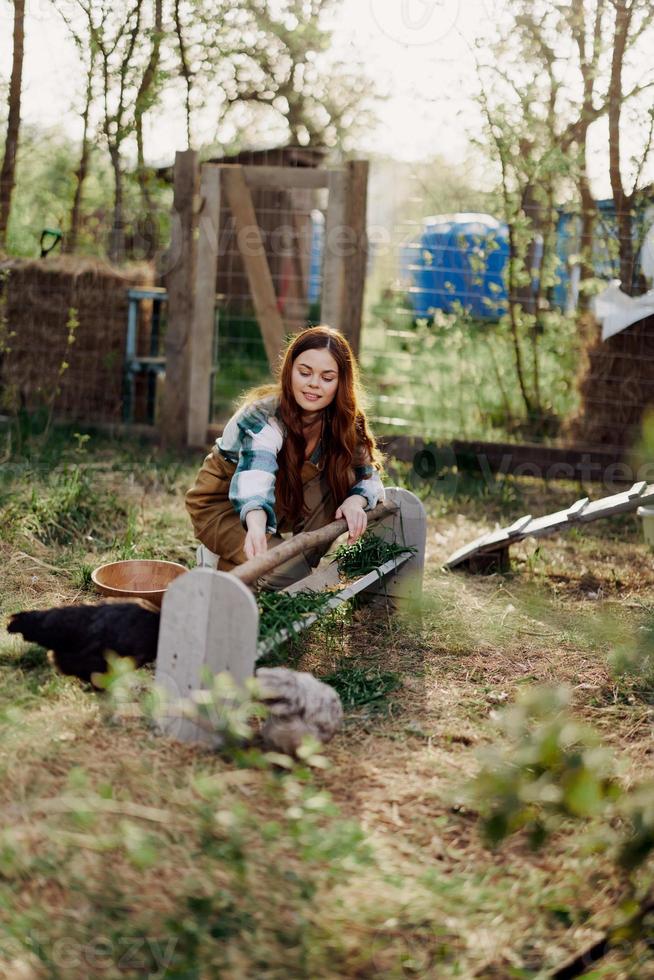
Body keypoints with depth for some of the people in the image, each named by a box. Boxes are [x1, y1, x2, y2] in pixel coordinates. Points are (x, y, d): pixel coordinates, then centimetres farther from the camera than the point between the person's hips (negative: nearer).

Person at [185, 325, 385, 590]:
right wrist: (257, 528, -71)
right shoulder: (263, 414, -31)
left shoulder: (344, 421, -14)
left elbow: (369, 475, -7)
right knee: (288, 575, -27)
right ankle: (224, 563, 2)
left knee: (342, 471, -19)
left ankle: (304, 562, -8)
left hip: (282, 504, 6)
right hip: (222, 505, -5)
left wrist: (355, 501, -33)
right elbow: (256, 472, -50)